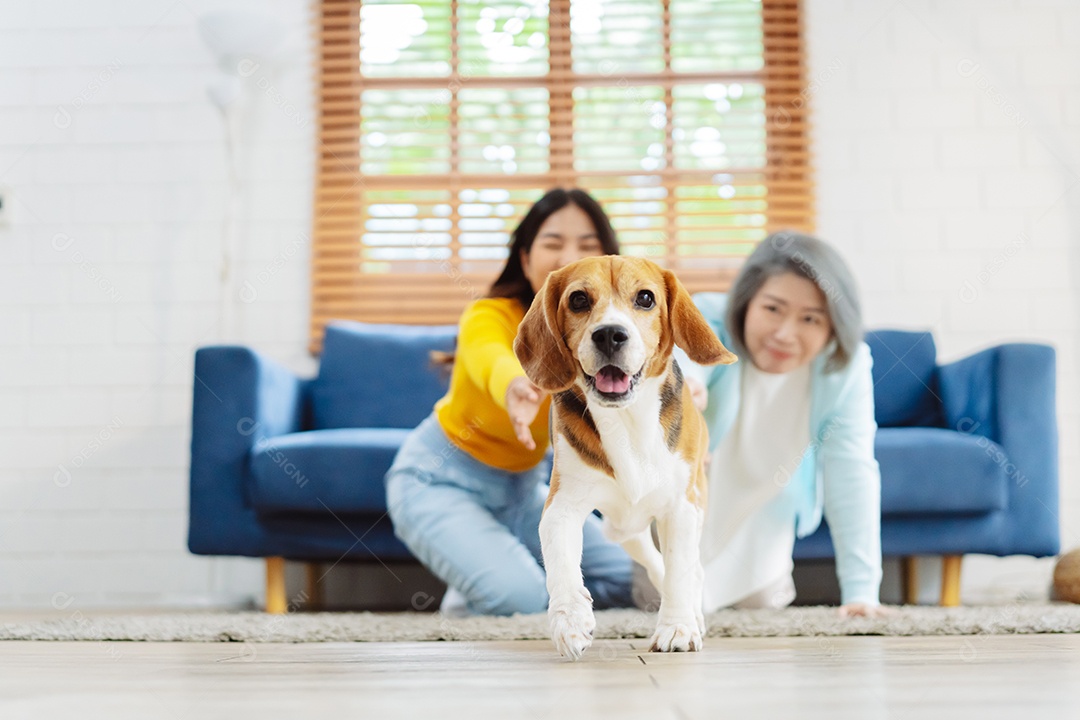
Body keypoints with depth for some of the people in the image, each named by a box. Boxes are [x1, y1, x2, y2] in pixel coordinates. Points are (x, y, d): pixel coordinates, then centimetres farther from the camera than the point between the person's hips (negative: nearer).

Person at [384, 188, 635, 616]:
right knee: (519, 598, -25)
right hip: (440, 481, -5)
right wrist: (516, 387, -77)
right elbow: (492, 361, -51)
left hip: (522, 489, 5)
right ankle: (471, 595, 7)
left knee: (627, 581, -2)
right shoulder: (489, 318, -27)